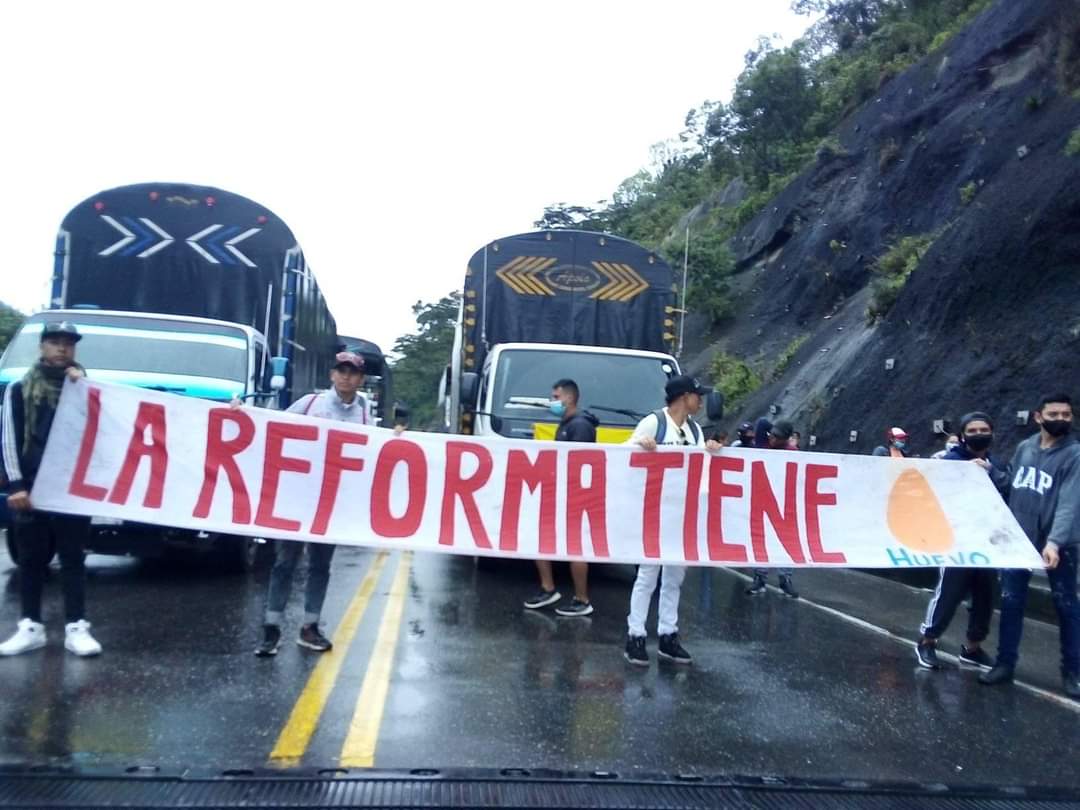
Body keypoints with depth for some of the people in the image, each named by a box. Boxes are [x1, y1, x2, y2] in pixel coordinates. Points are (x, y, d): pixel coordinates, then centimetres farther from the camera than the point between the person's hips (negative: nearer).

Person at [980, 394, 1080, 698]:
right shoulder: (1024, 447, 5)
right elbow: (1009, 487, 12)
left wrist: (1055, 542, -32)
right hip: (1018, 539, 4)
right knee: (1010, 602, 6)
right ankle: (1005, 664, 16)